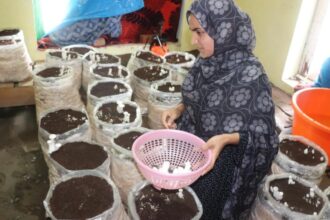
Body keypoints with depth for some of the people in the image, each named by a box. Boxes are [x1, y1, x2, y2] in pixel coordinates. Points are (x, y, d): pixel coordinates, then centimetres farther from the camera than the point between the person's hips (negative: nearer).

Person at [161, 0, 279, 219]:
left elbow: (264, 135, -20)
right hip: (195, 149, 6)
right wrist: (179, 109, -7)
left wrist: (225, 139, -35)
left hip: (225, 165, -6)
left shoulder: (250, 74, -27)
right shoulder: (207, 60, -6)